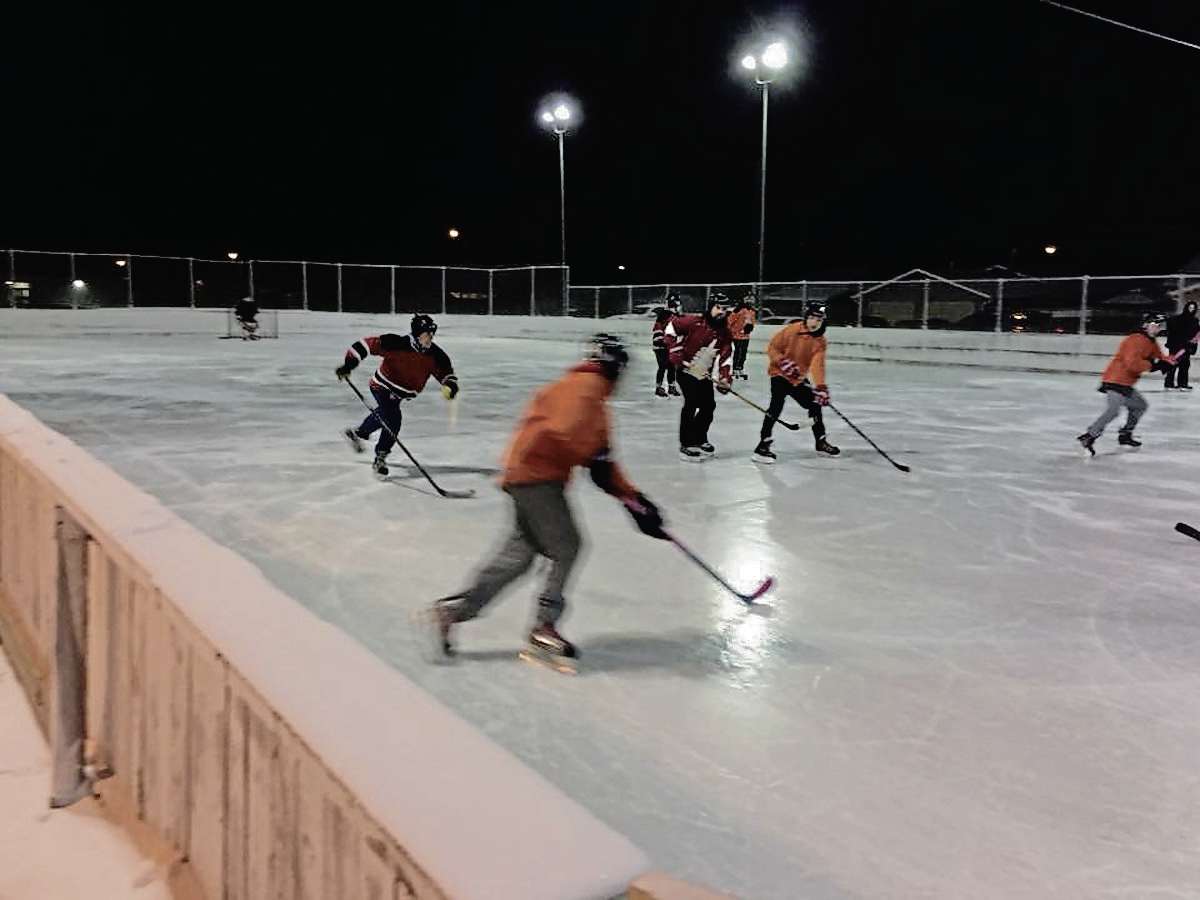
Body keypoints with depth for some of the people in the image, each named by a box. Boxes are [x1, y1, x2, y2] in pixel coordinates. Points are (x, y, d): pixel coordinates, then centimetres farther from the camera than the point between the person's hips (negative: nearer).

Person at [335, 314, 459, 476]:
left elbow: (446, 372, -10)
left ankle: (356, 433, 54)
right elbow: (368, 344, -27)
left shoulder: (434, 354, -18)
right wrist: (349, 364, -31)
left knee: (383, 415, 27)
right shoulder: (396, 344, -32)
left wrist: (450, 385, -33)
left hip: (400, 393, 7)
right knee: (393, 420, -22)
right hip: (382, 386, -7)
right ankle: (380, 459, -5)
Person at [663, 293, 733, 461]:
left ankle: (699, 439, 31)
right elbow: (671, 326, -12)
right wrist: (674, 349, -16)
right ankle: (686, 445, -7)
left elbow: (725, 356, 0)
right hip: (686, 370, -7)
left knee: (709, 406, 12)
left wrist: (725, 377, -11)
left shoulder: (724, 333, 1)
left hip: (705, 375, 7)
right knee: (691, 404, -14)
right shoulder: (694, 322, -18)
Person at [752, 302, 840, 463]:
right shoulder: (791, 330, -18)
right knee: (776, 405, -24)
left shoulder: (820, 341, -5)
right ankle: (763, 444, -23)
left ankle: (821, 442, 30)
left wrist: (821, 387, -28)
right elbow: (772, 348, -11)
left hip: (799, 378, 6)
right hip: (780, 374, -6)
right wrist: (783, 362, -25)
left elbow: (817, 364, -16)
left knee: (814, 404, 10)